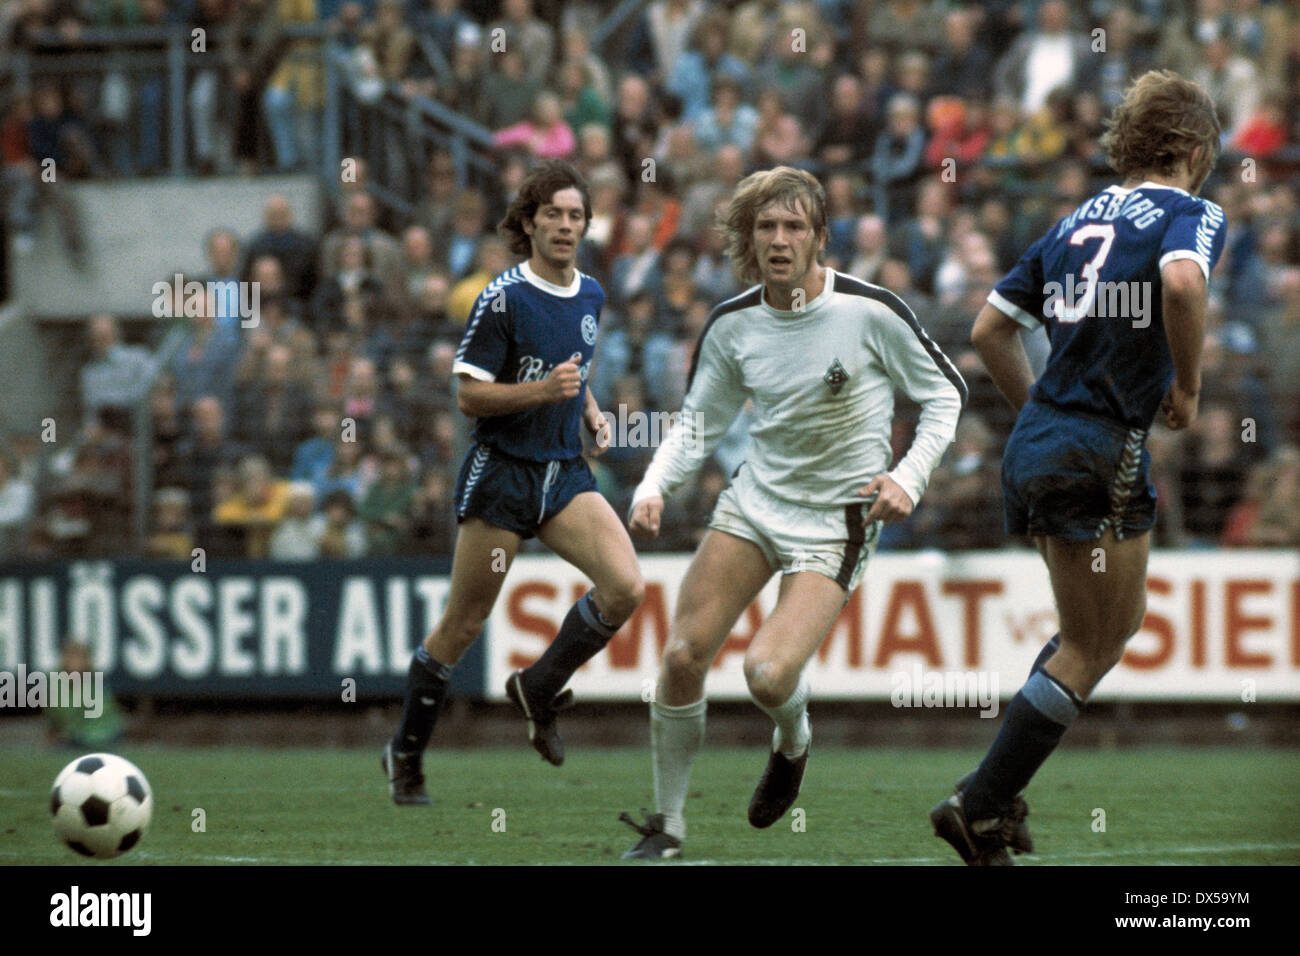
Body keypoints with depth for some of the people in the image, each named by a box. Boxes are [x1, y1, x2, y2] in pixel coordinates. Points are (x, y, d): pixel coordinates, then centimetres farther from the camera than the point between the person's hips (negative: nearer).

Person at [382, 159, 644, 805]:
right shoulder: (504, 297, -12)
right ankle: (406, 754, 18)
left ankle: (538, 689, 7)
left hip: (565, 474, 5)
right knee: (463, 625, 0)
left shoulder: (590, 295, 9)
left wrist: (590, 411, 8)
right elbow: (469, 395, -12)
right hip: (500, 475, -5)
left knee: (625, 587, -16)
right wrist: (544, 390, -24)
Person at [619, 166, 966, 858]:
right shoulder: (733, 325, -2)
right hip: (756, 497, 4)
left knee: (768, 675, -21)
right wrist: (654, 489, -8)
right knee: (683, 656, -8)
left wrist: (909, 478, -15)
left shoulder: (871, 311, -15)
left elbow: (944, 394, -2)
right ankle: (667, 825, 8)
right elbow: (697, 426, 9)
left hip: (837, 522, -4)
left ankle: (792, 742, 17)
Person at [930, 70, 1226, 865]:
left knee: (1120, 618, 23)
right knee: (1091, 650, 2)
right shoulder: (1192, 214, -5)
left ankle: (997, 786, 17)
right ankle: (982, 807, -2)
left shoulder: (1080, 220, 16)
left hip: (1037, 442, 8)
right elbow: (1181, 282, -29)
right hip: (1102, 455, -8)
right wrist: (1188, 385, -15)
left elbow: (990, 330, 17)